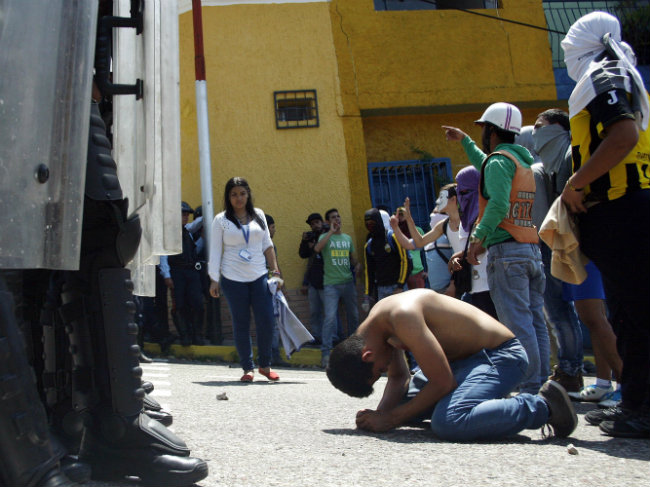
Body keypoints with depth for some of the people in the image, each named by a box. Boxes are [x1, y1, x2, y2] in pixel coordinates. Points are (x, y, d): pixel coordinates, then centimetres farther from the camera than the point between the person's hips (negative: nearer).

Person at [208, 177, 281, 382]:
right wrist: (214, 280, -5)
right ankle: (247, 368, 12)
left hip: (259, 277, 2)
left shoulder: (258, 215, 9)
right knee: (241, 324, 2)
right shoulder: (221, 220, 1)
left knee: (267, 321, -4)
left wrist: (275, 271, 8)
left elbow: (267, 245, 13)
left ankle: (265, 365, 13)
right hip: (233, 279, -2)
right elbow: (215, 251, 0)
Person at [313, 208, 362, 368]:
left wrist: (358, 265, 1)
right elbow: (317, 248, -19)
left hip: (348, 282, 5)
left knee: (353, 315, 9)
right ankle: (325, 352, -11)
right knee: (330, 316, -13)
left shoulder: (347, 238, 16)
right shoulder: (325, 237, 3)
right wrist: (331, 231, -15)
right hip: (331, 284, -5)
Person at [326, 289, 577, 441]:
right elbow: (398, 378, 11)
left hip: (500, 354, -10)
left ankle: (543, 406, -14)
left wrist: (390, 419, -20)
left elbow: (443, 383, -27)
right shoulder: (370, 328, 0)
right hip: (466, 357, 10)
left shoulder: (403, 315, -29)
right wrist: (380, 413, -8)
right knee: (398, 402, 15)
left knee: (448, 423, -33)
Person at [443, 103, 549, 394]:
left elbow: (498, 204, -22)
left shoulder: (499, 160, -6)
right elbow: (485, 166, 42)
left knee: (517, 323, -9)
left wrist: (479, 236, -21)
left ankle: (530, 388, -10)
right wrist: (464, 141, 51)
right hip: (532, 249, 9)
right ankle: (541, 384, 9)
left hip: (506, 250, -9)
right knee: (535, 320, 7)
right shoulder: (522, 161, 22)